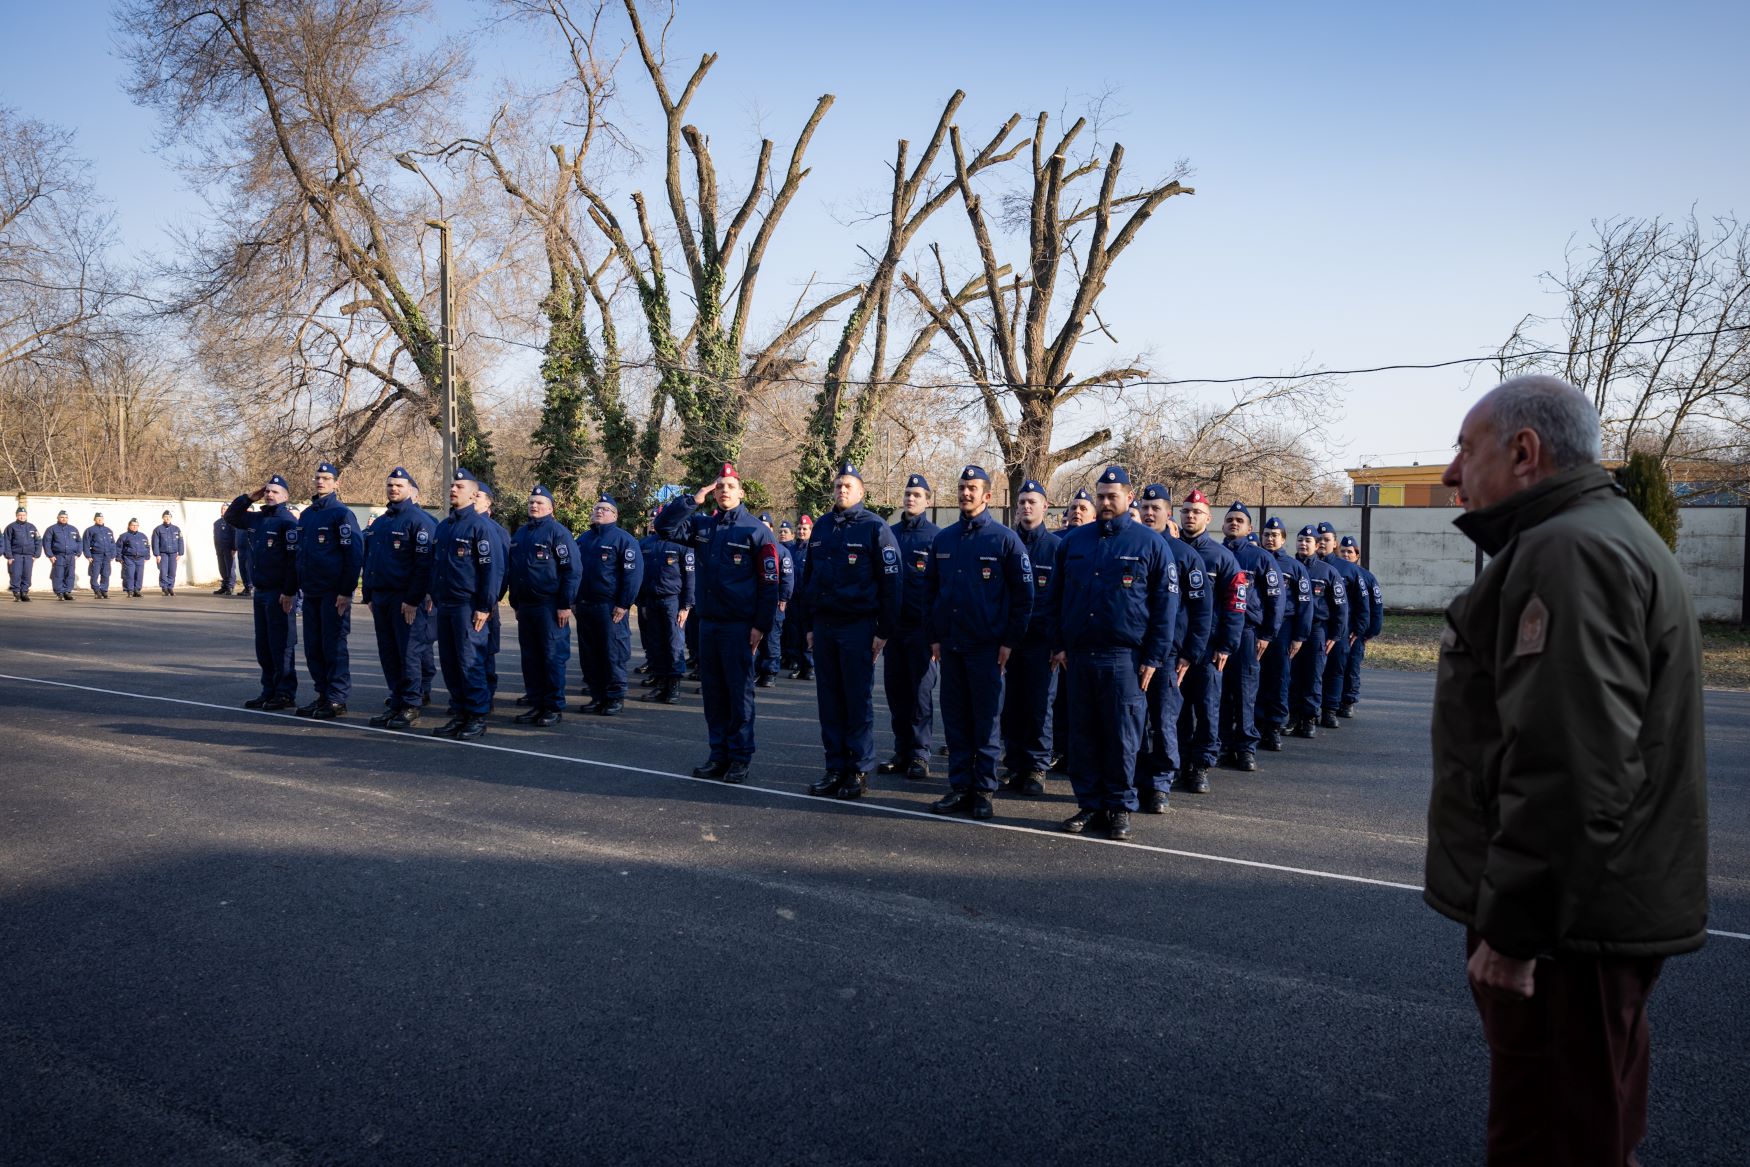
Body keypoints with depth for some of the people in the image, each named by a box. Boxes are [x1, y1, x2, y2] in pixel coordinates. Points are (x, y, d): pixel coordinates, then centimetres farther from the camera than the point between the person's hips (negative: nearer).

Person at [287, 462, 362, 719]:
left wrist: (346, 592, -18)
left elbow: (355, 554, -14)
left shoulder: (341, 514, -8)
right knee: (313, 647, 10)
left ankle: (337, 699, 4)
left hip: (334, 594, -7)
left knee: (334, 646, -3)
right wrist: (288, 590, 17)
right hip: (310, 592, 7)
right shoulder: (306, 515, 15)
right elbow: (296, 554, 20)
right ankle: (323, 695, 19)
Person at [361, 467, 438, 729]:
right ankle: (396, 703, 17)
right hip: (380, 597, 8)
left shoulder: (419, 521, -8)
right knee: (388, 655, 10)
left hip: (406, 601, -8)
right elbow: (368, 561, 23)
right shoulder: (378, 523, 18)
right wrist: (368, 596, 16)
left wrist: (413, 600, -19)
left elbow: (424, 564, -15)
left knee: (410, 654, -5)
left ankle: (411, 707, 0)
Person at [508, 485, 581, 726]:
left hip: (550, 607, -7)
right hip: (525, 606, 7)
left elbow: (571, 570, -12)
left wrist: (565, 605, -16)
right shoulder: (520, 533, 16)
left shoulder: (557, 532, -7)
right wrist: (515, 603, 19)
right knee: (530, 658, 10)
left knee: (553, 658, -3)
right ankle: (536, 704, 18)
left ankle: (554, 707, 3)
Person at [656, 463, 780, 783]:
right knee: (713, 690, 9)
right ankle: (719, 754, 18)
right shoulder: (701, 525, 12)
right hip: (707, 622, 5)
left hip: (739, 626, -5)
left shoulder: (755, 530, -4)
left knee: (739, 691, 0)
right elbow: (664, 527, 6)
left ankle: (740, 758, 8)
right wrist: (692, 499, -2)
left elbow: (769, 583, -7)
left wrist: (761, 625, -12)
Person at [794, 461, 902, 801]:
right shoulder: (821, 527, 13)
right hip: (823, 626, 6)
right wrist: (807, 625, 13)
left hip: (858, 626, -5)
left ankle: (860, 770, 7)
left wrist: (884, 630, -10)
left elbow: (891, 582, -7)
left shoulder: (875, 528, -4)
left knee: (858, 700, 0)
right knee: (829, 699, 8)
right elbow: (808, 578, 18)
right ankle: (835, 767, 16)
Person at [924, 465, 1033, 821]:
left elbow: (1023, 595, -3)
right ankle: (959, 786, 15)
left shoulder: (1004, 539, -3)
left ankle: (983, 790, 9)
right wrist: (934, 637, 10)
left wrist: (1010, 641, -7)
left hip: (987, 647, -4)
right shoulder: (943, 540, 10)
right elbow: (932, 591, 16)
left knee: (986, 720, 2)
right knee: (955, 719, 7)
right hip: (950, 645, 4)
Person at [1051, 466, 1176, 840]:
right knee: (1082, 734, 7)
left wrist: (1154, 658, -5)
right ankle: (1089, 805, 17)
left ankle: (1120, 808, 13)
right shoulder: (1073, 541, 10)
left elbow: (1165, 604, -1)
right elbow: (1058, 596, 15)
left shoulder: (1150, 543, 0)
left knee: (1122, 737, 1)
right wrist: (1059, 645, 8)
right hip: (1079, 655, 4)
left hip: (1125, 658, -3)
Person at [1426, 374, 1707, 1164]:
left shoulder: (1570, 551, -18)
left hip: (1569, 924, -11)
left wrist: (1512, 923, -23)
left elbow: (1565, 765, -27)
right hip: (1599, 908, 11)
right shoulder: (1602, 535, 18)